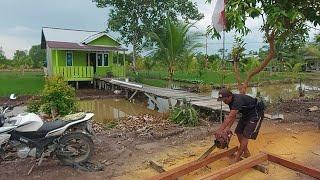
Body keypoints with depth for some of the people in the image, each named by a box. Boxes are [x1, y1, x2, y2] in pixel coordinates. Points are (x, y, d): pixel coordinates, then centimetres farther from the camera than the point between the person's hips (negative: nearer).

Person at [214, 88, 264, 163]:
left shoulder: (237, 100, -35)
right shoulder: (231, 101, -7)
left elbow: (229, 117, -41)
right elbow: (233, 116, -4)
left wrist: (220, 130, -44)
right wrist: (227, 129, -14)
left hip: (256, 114, -9)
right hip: (246, 114, 9)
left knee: (245, 135, -12)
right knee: (238, 132, 7)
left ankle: (236, 159, -7)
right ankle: (246, 152, 22)